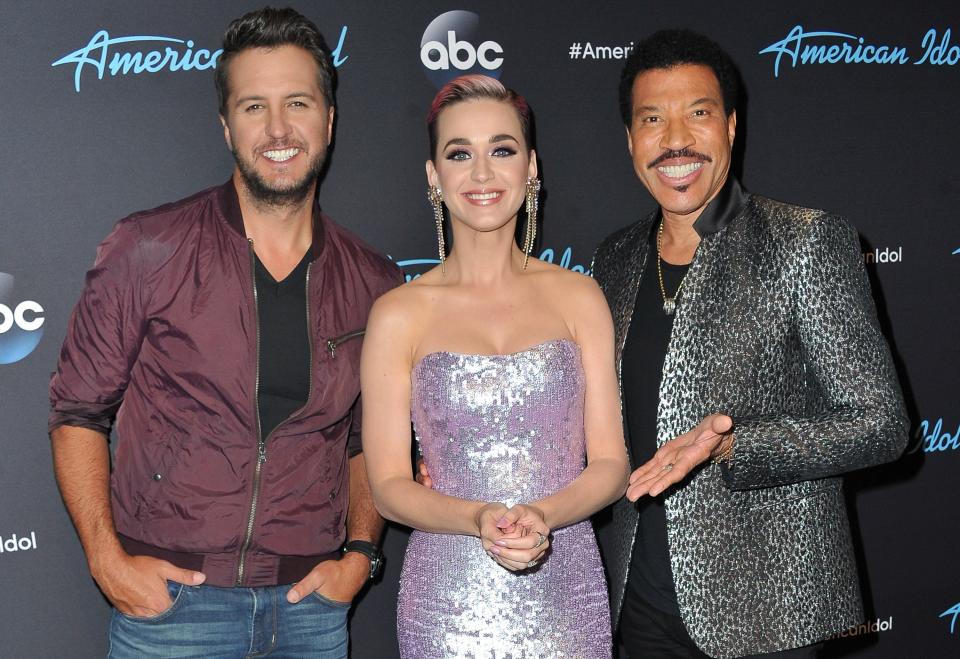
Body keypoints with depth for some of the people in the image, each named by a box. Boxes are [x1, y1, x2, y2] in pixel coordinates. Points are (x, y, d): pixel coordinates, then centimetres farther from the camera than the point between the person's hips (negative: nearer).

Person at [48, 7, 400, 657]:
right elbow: (78, 411, -2)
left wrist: (360, 552, 2)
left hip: (311, 602, 3)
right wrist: (107, 557, -8)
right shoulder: (149, 249, -8)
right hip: (167, 595, -2)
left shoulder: (372, 282, 1)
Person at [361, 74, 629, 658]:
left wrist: (542, 516, -18)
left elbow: (611, 465, 0)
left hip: (568, 594, 2)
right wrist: (479, 518, -20)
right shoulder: (399, 315, -3)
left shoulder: (577, 297, 2)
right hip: (449, 602, -1)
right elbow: (389, 485, -3)